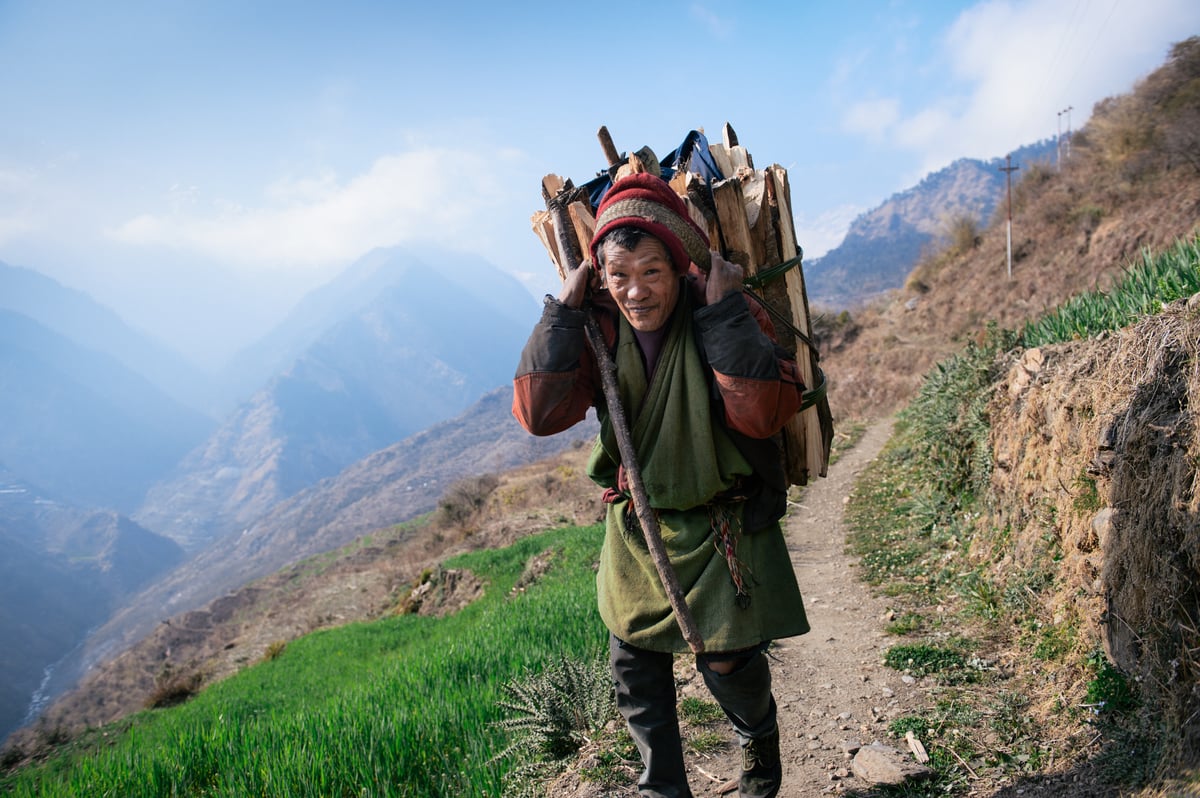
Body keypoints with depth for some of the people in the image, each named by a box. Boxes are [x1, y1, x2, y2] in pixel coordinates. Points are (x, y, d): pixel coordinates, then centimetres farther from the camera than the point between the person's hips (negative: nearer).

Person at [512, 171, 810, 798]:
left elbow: (763, 413, -29)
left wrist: (725, 311, -30)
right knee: (633, 663, 10)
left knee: (727, 659, 4)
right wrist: (563, 309, -21)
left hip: (722, 523, -3)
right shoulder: (598, 327, -9)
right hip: (634, 526, 3)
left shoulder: (727, 316, -17)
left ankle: (760, 741, 40)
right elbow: (539, 414, -19)